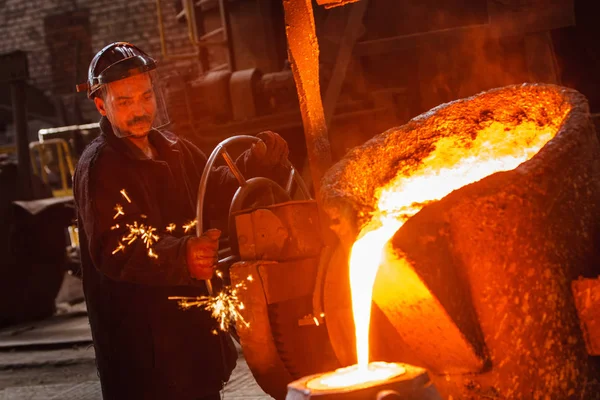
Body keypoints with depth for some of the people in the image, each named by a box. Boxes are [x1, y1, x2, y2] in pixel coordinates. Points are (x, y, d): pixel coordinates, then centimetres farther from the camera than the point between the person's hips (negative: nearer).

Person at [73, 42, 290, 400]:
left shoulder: (174, 150, 11)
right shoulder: (98, 168, -15)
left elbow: (217, 190, 23)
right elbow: (115, 252, -27)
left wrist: (255, 162, 3)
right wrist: (181, 256, -44)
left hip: (194, 325, 8)